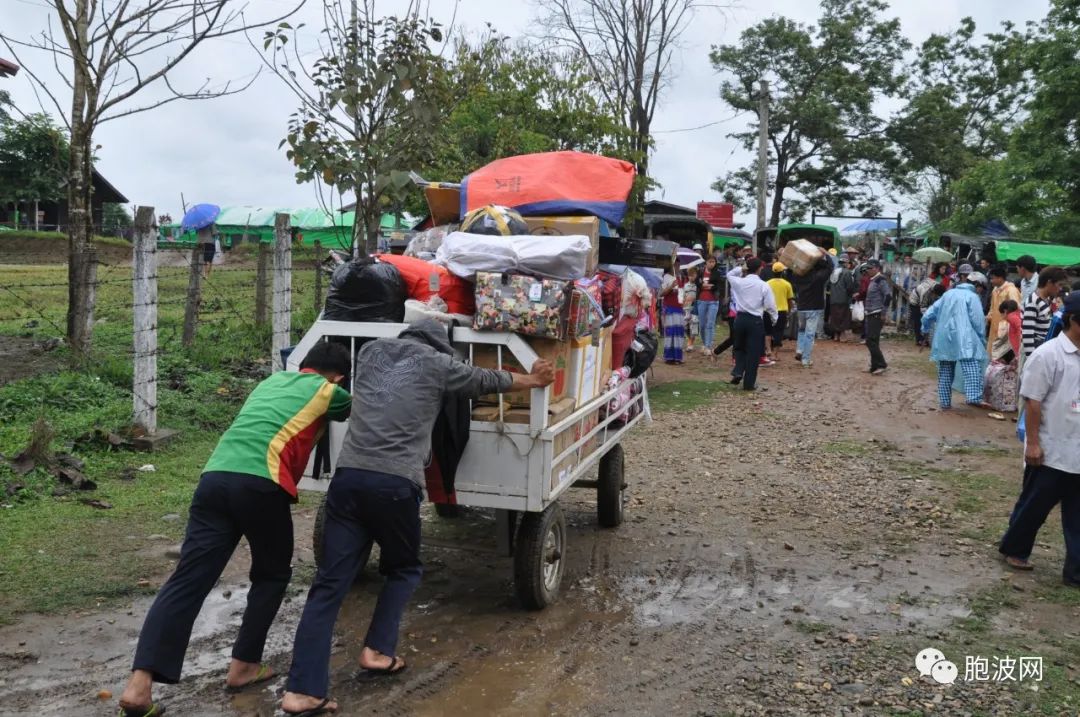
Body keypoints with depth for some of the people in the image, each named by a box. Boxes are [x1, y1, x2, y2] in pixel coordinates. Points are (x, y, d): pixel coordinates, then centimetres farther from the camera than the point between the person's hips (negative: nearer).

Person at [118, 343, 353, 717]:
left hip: (215, 477, 5)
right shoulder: (327, 391, 16)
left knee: (187, 580, 0)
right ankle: (243, 666, 20)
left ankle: (139, 684, -10)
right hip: (260, 483, -5)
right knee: (272, 575, 18)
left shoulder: (272, 381, 32)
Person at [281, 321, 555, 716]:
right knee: (403, 569, 22)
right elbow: (489, 380, 22)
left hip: (348, 477, 4)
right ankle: (377, 651, 15)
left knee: (329, 583, 3)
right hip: (395, 484, -4)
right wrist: (533, 379, 41)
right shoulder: (437, 363, 8)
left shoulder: (371, 351, 20)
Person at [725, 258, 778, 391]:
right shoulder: (764, 286, -10)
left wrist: (741, 268, 14)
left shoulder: (739, 282, -2)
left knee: (740, 347, 23)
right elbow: (770, 306, -6)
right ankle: (749, 383, 7)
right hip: (756, 321, -3)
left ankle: (737, 372, 3)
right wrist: (775, 318, 11)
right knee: (753, 352, 5)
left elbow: (729, 275, 22)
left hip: (740, 318, 3)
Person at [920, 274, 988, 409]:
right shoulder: (972, 296, 3)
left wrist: (925, 329, 34)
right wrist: (982, 340, 3)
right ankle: (974, 397, -31)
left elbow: (928, 315, 19)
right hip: (963, 339, -6)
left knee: (945, 371, 12)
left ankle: (945, 401, 13)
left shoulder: (947, 294, 20)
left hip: (943, 338, 6)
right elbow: (978, 320, -5)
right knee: (972, 367, -14)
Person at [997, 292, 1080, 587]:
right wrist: (1033, 443, -15)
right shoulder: (1048, 355, -13)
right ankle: (1014, 549, 28)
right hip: (1051, 452, -6)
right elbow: (1032, 401, -13)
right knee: (1035, 505, 8)